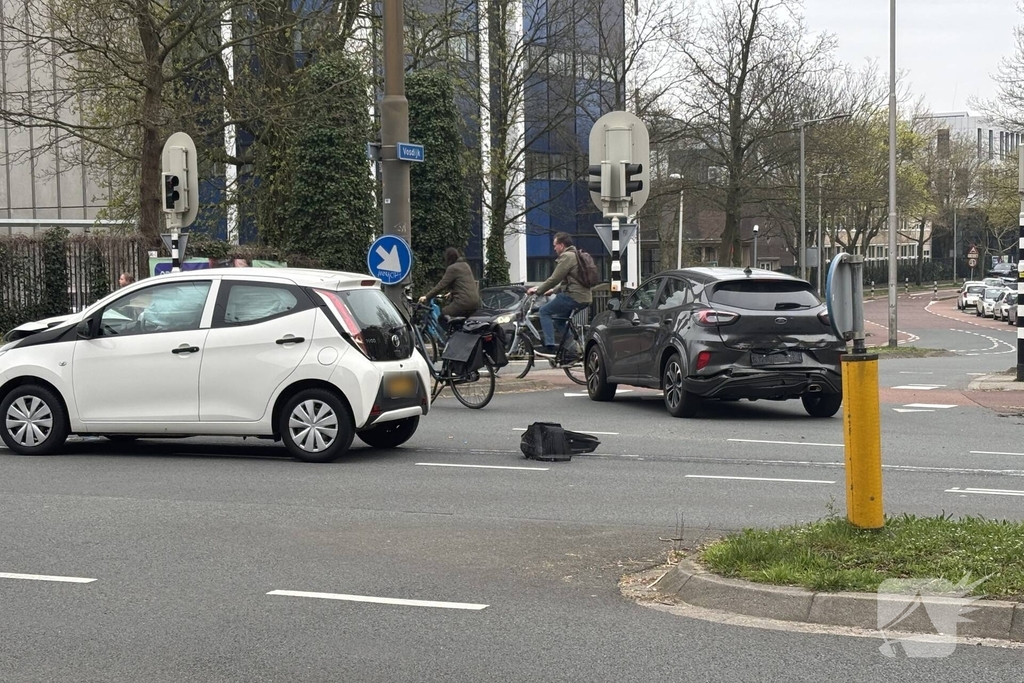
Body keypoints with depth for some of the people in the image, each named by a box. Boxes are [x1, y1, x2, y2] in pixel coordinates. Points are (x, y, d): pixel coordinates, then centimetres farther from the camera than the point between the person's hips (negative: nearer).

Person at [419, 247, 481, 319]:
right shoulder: (465, 265, 20)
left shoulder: (452, 269, -7)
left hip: (463, 302, -9)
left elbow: (442, 285, -11)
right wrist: (451, 293, 48)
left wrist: (426, 296, -7)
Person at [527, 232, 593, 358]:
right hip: (584, 297, 10)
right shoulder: (576, 255, 21)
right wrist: (554, 290, 32)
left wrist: (538, 290, -3)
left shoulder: (567, 257, -11)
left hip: (573, 296, -10)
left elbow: (554, 279, -14)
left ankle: (550, 347, -9)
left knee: (544, 311, 0)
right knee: (559, 318, 24)